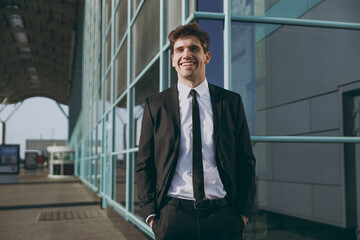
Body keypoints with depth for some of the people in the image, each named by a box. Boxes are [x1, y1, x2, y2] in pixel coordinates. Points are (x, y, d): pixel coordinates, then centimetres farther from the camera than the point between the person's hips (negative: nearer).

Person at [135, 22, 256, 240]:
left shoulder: (231, 102, 6)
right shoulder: (155, 105, 5)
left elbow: (246, 162, 8)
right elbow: (144, 165, 6)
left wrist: (244, 212, 1)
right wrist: (151, 214, -2)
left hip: (223, 216, 1)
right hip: (173, 216, 0)